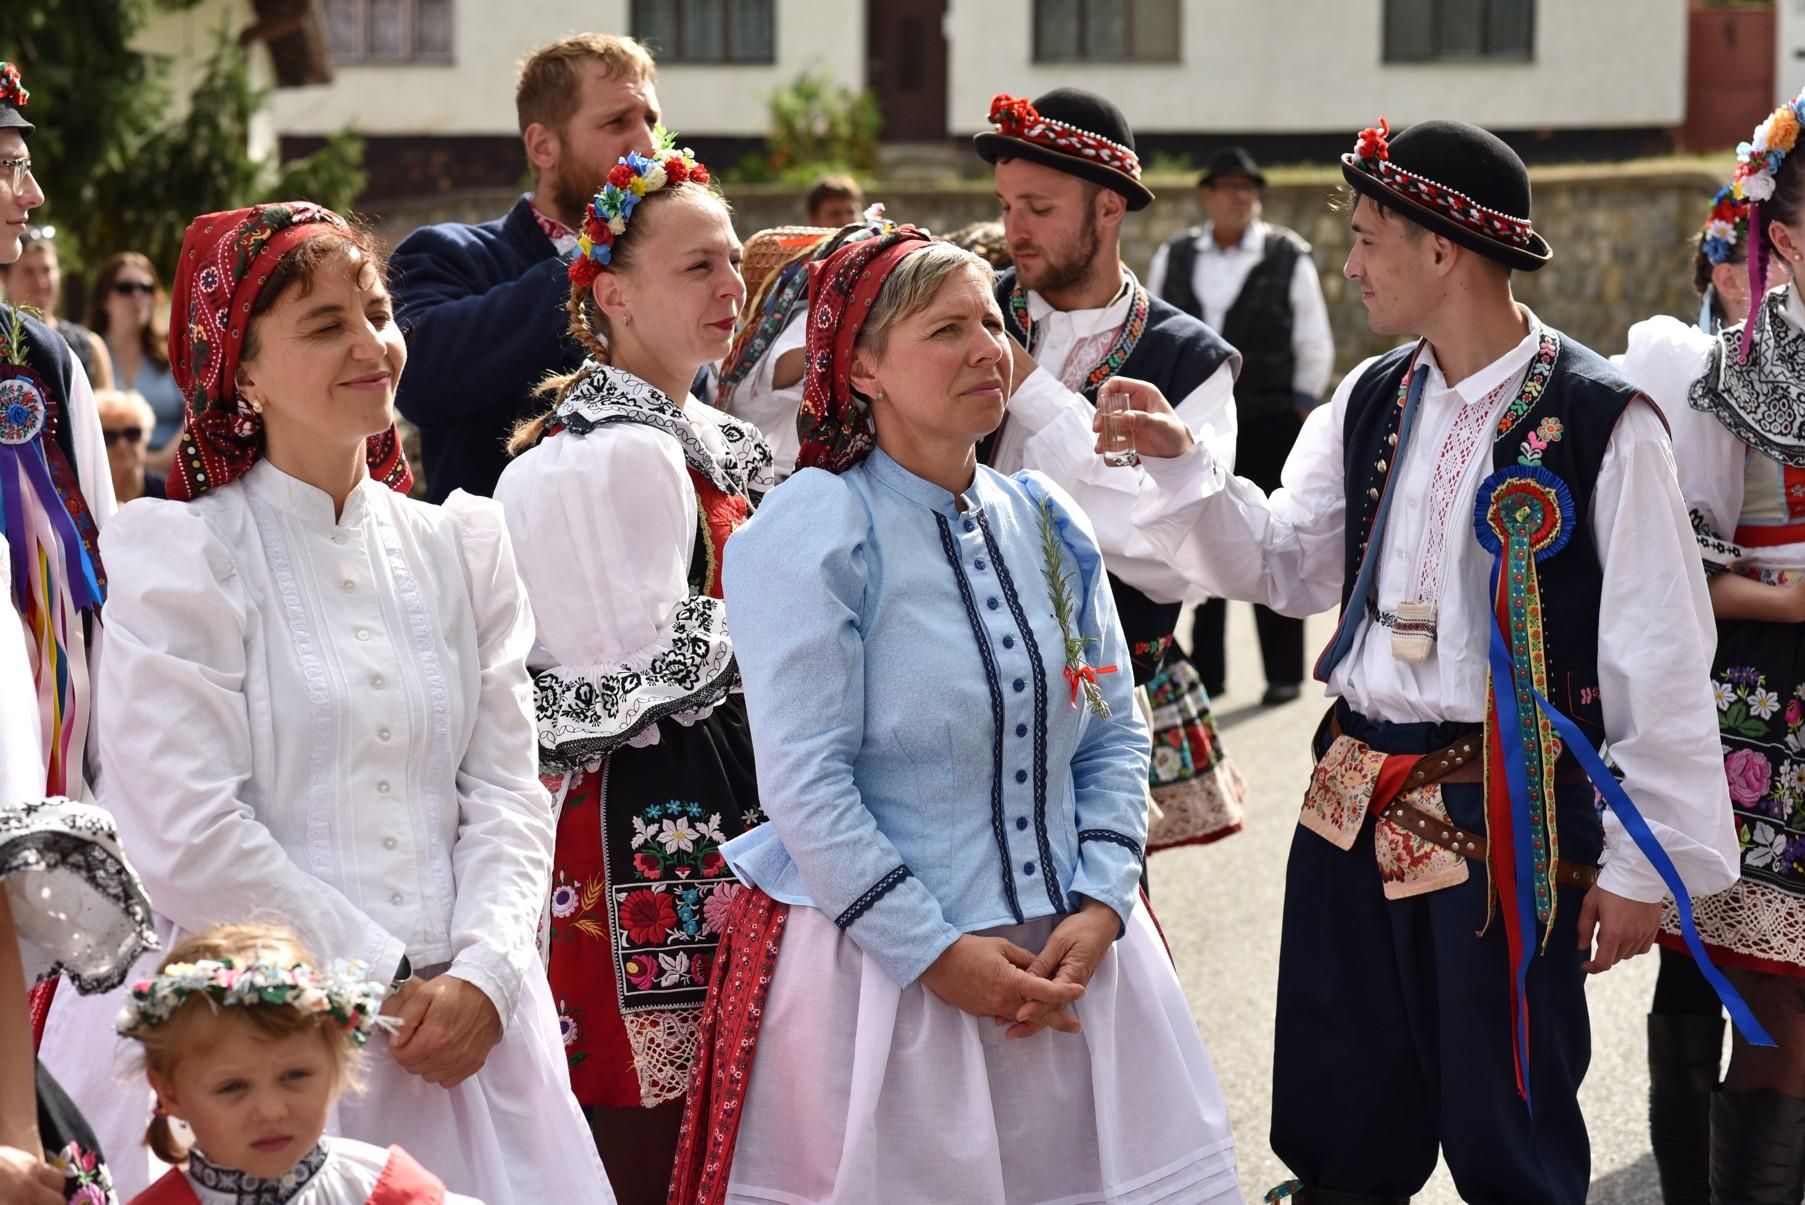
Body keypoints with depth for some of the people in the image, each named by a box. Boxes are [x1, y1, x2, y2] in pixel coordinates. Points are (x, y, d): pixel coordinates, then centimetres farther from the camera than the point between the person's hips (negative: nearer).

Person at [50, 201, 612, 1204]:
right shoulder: (178, 557, -3)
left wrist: (483, 976, -8)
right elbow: (187, 837, -10)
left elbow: (505, 789, 7)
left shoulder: (458, 546, 13)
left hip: (464, 1015, 4)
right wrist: (383, 986, -10)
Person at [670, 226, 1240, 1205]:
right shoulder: (812, 531, -10)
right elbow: (804, 784, -15)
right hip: (878, 969, -5)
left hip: (1063, 955, 5)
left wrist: (1099, 910, -4)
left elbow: (1114, 735, 11)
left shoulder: (1045, 524, 9)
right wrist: (935, 952, -16)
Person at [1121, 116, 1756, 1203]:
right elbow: (1283, 564, 11)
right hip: (1354, 806, 6)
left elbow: (1660, 661, -10)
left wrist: (1647, 862, -10)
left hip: (1510, 824, -6)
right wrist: (1180, 461, -3)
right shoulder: (1371, 403, 9)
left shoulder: (1599, 421, -11)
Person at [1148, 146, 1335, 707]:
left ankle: (1285, 673, 8)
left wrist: (1300, 413, -1)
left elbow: (1314, 345, 3)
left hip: (1270, 423, -3)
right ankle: (1204, 669, 13)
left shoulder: (1289, 258, -1)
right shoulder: (1174, 257, 7)